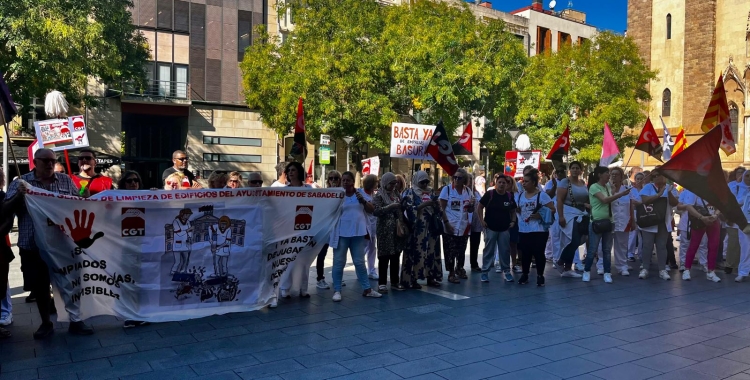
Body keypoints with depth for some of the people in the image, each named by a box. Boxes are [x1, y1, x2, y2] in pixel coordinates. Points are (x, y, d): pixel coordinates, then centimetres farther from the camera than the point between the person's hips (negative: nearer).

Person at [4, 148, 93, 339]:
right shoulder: (20, 182, 2)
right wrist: (18, 196, -18)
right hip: (33, 246, 0)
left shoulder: (66, 181, 6)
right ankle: (46, 323, 25)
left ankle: (75, 321, 16)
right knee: (40, 287, 10)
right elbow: (5, 209, 0)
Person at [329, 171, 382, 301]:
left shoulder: (360, 192, 5)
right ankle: (337, 290, 11)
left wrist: (362, 200, -13)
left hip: (357, 232, 2)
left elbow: (372, 210, 2)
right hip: (341, 233, -2)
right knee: (339, 262, 3)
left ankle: (367, 289, 18)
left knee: (360, 262, 11)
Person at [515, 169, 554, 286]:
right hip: (523, 231, 4)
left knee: (538, 253, 2)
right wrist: (517, 210, -3)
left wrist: (540, 215, -20)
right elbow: (516, 210, 19)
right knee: (525, 254, 10)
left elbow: (552, 210, -9)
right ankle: (525, 275, 23)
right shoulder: (519, 196, 9)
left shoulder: (542, 195, -7)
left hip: (539, 231, -4)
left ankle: (540, 275, 17)